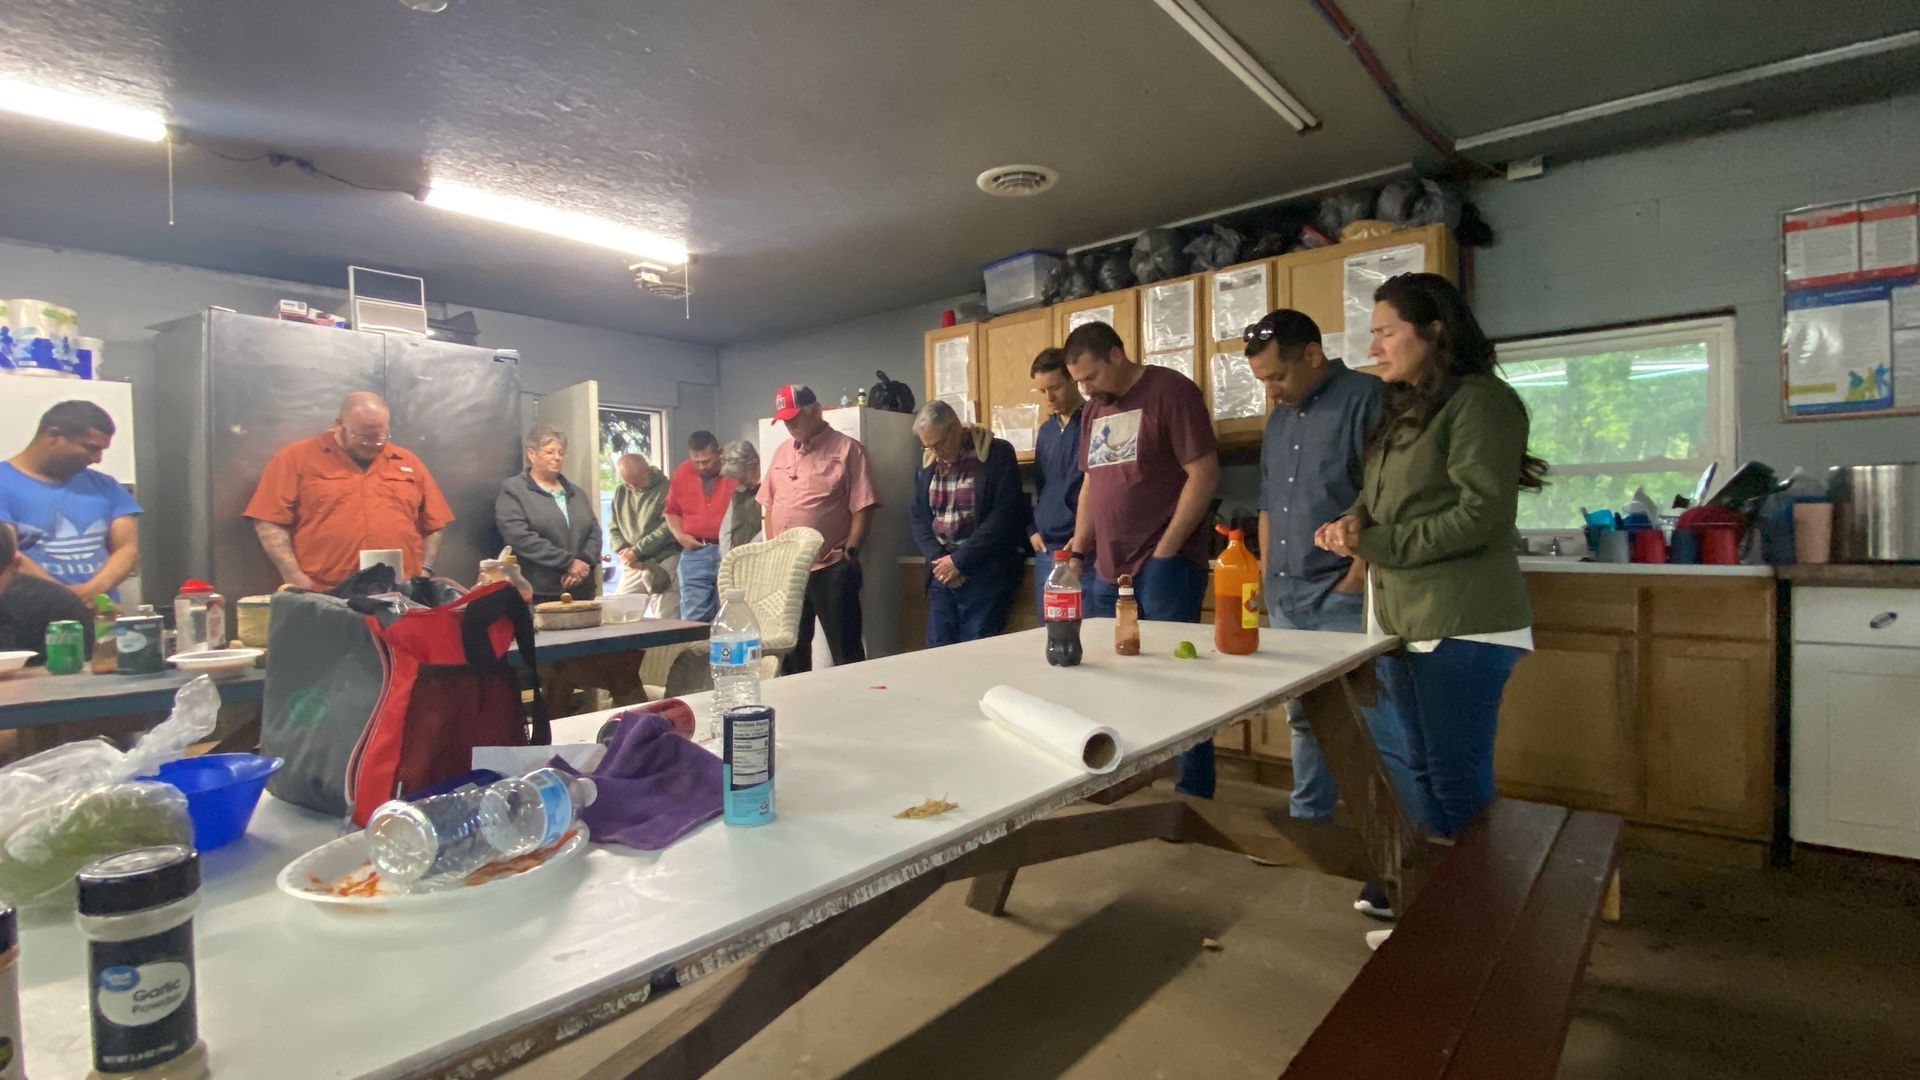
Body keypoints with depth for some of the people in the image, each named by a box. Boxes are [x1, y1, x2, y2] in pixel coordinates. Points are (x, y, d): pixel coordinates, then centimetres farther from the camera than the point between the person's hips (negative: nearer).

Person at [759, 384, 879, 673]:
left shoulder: (847, 450, -6)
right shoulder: (782, 452, 13)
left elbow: (863, 507, -10)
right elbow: (769, 505, 17)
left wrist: (850, 551, -15)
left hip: (832, 569, -6)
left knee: (845, 649, 0)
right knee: (791, 645, 17)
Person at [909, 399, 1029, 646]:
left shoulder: (997, 454, -7)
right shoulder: (927, 462, 12)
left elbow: (1004, 516, -14)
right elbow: (919, 518, 12)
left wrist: (960, 560, -15)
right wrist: (937, 558, -7)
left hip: (985, 572, -5)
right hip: (942, 570, 5)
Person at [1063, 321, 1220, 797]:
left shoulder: (1170, 391, -8)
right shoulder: (1094, 410, 15)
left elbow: (1204, 474, -14)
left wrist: (1164, 552, -14)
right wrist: (1078, 552, 11)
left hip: (1164, 567, -7)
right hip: (1109, 571, 8)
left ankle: (1195, 795, 13)